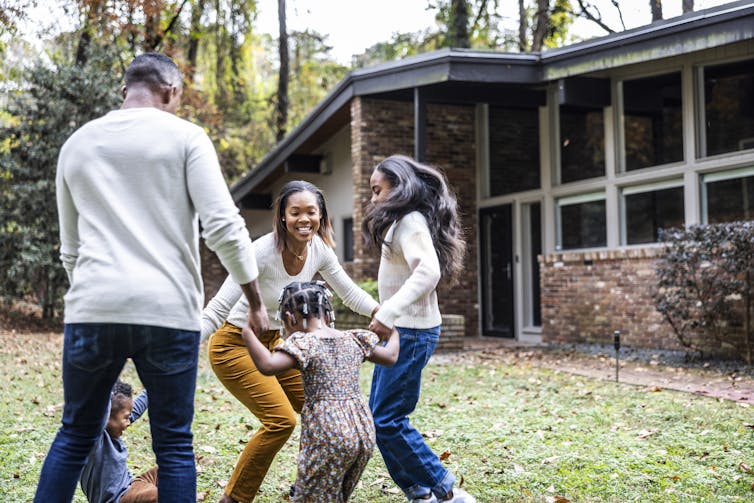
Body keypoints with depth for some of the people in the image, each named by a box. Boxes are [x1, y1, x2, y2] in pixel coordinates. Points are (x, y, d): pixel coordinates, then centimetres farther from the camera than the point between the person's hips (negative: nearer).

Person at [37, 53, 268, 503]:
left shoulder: (77, 144, 16)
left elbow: (70, 248, 20)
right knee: (173, 445, 7)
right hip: (167, 311, -3)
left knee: (75, 437, 16)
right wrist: (256, 301, 2)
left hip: (92, 310, 4)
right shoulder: (185, 136, 3)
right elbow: (225, 227, -6)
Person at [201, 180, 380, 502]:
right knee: (280, 420, -18)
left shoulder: (319, 250, -10)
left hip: (273, 342, 7)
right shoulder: (262, 252, -29)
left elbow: (350, 293, 6)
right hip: (234, 346, -7)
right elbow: (216, 310, -28)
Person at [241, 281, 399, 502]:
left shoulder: (305, 343, -8)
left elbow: (268, 365, -22)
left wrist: (247, 333, -11)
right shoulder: (353, 340, 11)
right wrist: (394, 331, 43)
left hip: (328, 436, -7)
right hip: (364, 433, 7)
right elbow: (390, 356, 24)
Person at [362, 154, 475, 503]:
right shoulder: (403, 222, 17)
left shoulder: (411, 221, -14)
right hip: (401, 330, 10)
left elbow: (428, 271, -29)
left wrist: (388, 313, -34)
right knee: (377, 416, 10)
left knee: (387, 419, -9)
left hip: (411, 331, -10)